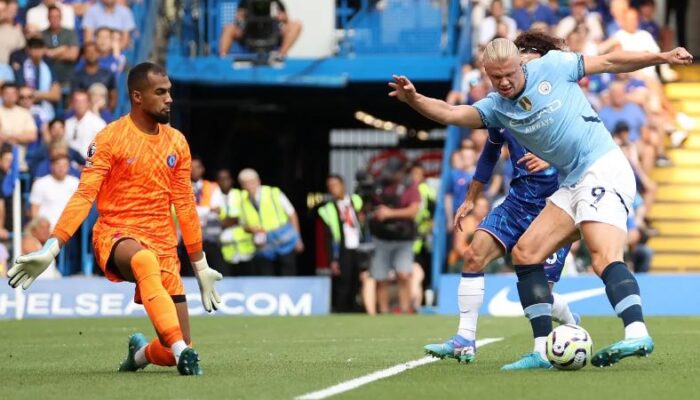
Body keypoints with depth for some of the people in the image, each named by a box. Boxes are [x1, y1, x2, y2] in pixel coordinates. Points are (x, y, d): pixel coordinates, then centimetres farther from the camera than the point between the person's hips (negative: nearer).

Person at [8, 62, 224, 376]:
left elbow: (185, 206, 17)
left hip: (163, 243, 5)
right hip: (116, 235, -5)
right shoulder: (110, 138, -5)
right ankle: (181, 350, -47)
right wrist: (50, 248, -21)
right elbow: (84, 196, -11)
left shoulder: (176, 143, 10)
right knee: (145, 260, -43)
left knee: (173, 352, -5)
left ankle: (140, 351, 31)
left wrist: (200, 266, 19)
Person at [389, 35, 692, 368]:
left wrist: (662, 57, 3)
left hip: (603, 169, -7)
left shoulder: (553, 66, -3)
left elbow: (609, 62, 6)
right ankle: (543, 350, -1)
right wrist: (413, 99, -22)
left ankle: (637, 334, -40)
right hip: (572, 184, 7)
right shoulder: (496, 107, 8)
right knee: (524, 253, 1)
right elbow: (449, 113, -4)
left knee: (604, 257, -26)